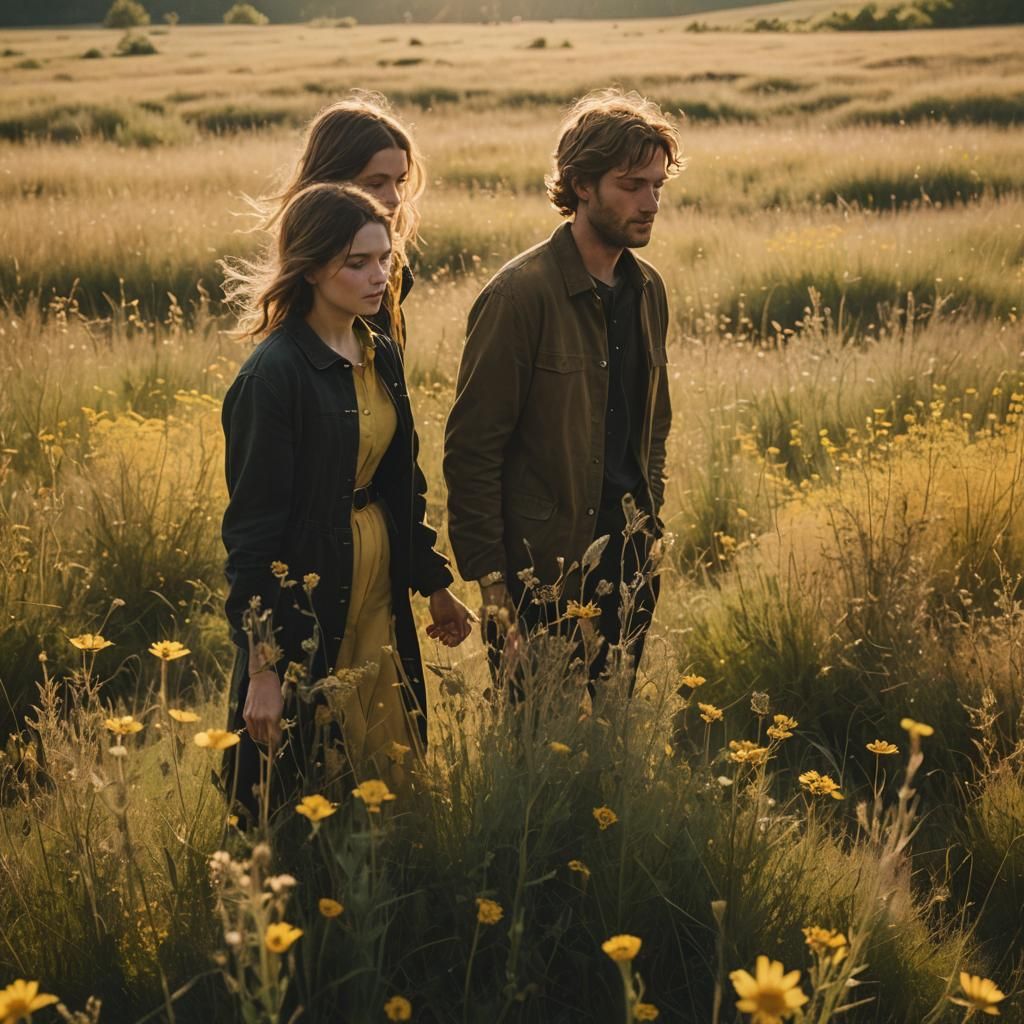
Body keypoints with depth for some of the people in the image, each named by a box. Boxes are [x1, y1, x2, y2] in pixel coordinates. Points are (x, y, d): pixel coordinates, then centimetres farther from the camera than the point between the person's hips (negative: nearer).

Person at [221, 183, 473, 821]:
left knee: (387, 773, 15)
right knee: (302, 792, 4)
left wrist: (435, 584, 19)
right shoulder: (274, 373, -18)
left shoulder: (382, 356, 5)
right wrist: (263, 667, -18)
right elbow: (254, 524, -18)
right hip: (306, 606, -7)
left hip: (380, 595, 7)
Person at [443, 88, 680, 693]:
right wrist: (489, 578, -13)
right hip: (543, 575, -6)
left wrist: (648, 526, 12)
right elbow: (472, 449, -13)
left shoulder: (648, 290, 8)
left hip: (629, 567, 7)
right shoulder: (521, 294, -14)